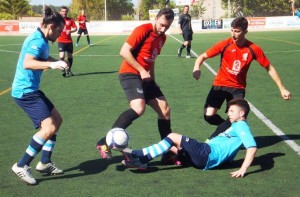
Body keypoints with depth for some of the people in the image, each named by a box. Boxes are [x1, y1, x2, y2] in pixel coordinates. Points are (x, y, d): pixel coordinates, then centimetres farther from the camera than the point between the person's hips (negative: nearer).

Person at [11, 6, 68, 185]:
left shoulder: (40, 40, 12)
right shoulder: (38, 41, -19)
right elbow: (27, 63, -37)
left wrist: (57, 62, 24)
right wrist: (51, 64, -45)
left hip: (31, 90, 11)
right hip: (25, 91, -11)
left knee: (57, 120, 17)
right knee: (49, 127, -19)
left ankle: (45, 163, 23)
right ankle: (22, 166, -9)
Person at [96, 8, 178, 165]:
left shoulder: (162, 38, 12)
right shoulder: (143, 30, -14)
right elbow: (124, 51, -18)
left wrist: (152, 80, 16)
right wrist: (141, 71, -18)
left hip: (145, 77, 9)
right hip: (130, 74, -9)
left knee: (165, 110, 6)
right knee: (138, 108, -31)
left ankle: (168, 153, 17)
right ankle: (105, 142, -25)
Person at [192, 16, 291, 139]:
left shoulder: (254, 49, -12)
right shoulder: (225, 44, -13)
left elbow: (269, 68, -2)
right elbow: (203, 56, -8)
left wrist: (282, 88, -3)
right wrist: (197, 68, -30)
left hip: (238, 88, 0)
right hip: (220, 85, 0)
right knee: (209, 116, -14)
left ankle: (213, 139, 9)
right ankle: (229, 127, 19)